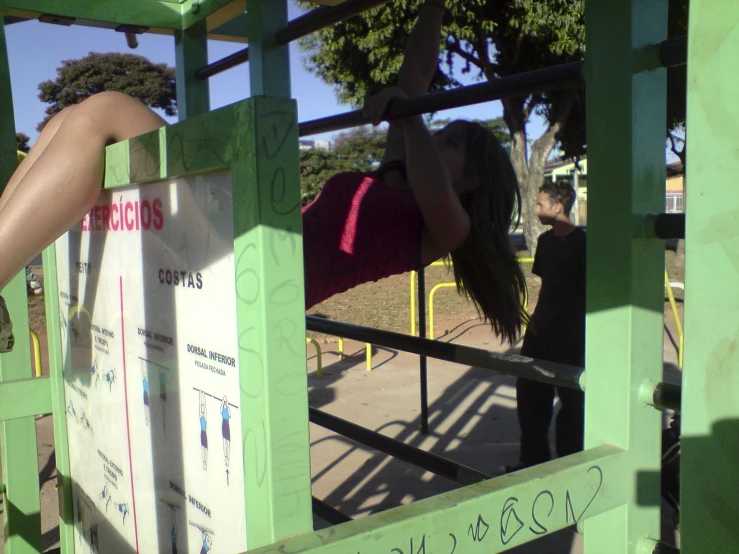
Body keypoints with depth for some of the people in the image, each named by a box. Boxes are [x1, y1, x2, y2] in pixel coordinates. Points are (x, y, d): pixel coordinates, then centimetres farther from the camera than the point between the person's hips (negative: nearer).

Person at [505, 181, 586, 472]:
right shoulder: (545, 240, 9)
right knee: (529, 393, 12)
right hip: (540, 330, 8)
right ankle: (534, 458, 27)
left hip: (569, 333, -7)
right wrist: (537, 318, 7)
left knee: (571, 399, 4)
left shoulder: (581, 242, -11)